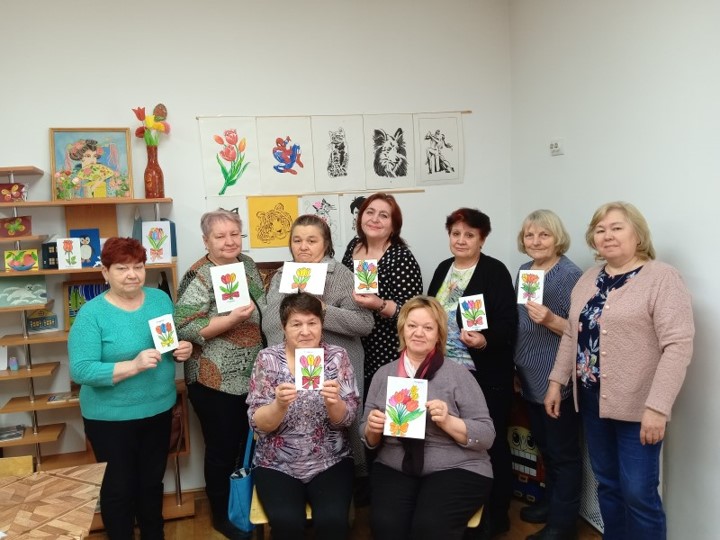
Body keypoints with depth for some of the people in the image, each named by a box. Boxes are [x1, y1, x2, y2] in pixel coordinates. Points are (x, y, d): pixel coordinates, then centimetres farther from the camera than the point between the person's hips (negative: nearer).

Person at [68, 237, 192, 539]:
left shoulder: (160, 299, -1)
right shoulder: (91, 314, -16)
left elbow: (175, 342, 10)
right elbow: (80, 370, -21)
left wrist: (183, 350, -14)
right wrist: (134, 365, -32)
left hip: (159, 410, 5)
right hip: (111, 418, -4)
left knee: (152, 481, 21)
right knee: (119, 488, 13)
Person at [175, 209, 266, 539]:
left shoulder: (248, 265, 5)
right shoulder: (199, 277, -16)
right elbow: (185, 329, -24)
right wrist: (232, 319, -30)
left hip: (253, 377, 7)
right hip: (215, 381, -7)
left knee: (250, 446, 19)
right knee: (223, 450, 8)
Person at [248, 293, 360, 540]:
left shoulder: (337, 357, -3)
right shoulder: (268, 359, -5)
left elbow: (346, 419, -7)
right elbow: (258, 424, -9)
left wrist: (333, 402, -29)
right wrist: (279, 405, -29)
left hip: (330, 462, 1)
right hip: (277, 464, 0)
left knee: (333, 520, -22)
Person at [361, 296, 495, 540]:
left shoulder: (457, 374, -2)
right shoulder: (383, 374, 7)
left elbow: (487, 436, -4)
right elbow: (369, 439, 13)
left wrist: (447, 421, -20)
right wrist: (372, 429, -10)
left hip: (456, 470, -2)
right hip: (394, 469, 2)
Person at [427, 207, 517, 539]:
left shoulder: (495, 272, -9)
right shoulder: (443, 269, 11)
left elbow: (508, 324, -15)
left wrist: (485, 341, -32)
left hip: (486, 375, -6)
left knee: (490, 442, 5)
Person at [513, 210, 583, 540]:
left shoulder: (570, 275, -15)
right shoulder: (524, 270, 8)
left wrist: (551, 320, -31)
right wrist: (515, 364, 16)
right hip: (529, 376, 8)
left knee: (562, 451, 6)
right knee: (544, 445, 21)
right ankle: (551, 501, 38)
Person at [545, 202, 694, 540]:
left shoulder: (662, 278, -11)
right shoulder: (589, 279, 10)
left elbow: (678, 345, -18)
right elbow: (571, 335, 15)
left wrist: (657, 407, -22)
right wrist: (557, 381, 10)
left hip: (637, 406, -6)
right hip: (592, 400, 6)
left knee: (638, 493, 0)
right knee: (607, 484, 16)